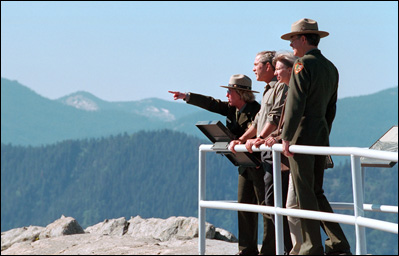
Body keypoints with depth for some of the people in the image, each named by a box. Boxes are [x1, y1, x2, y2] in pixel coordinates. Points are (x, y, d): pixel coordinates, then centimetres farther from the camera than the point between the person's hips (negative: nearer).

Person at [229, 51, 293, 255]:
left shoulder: (282, 87, -8)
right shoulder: (268, 90, 24)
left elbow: (276, 118, -19)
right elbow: (258, 121, 28)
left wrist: (259, 139, -24)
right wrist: (241, 140, 20)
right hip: (267, 153, 10)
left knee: (273, 202, -13)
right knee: (272, 203, 10)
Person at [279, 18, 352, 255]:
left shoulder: (303, 65, -12)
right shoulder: (331, 68, 15)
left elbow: (295, 104, -18)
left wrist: (286, 137, -17)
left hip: (302, 135, -8)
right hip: (322, 137, 8)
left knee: (305, 194, -3)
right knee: (317, 192, 14)